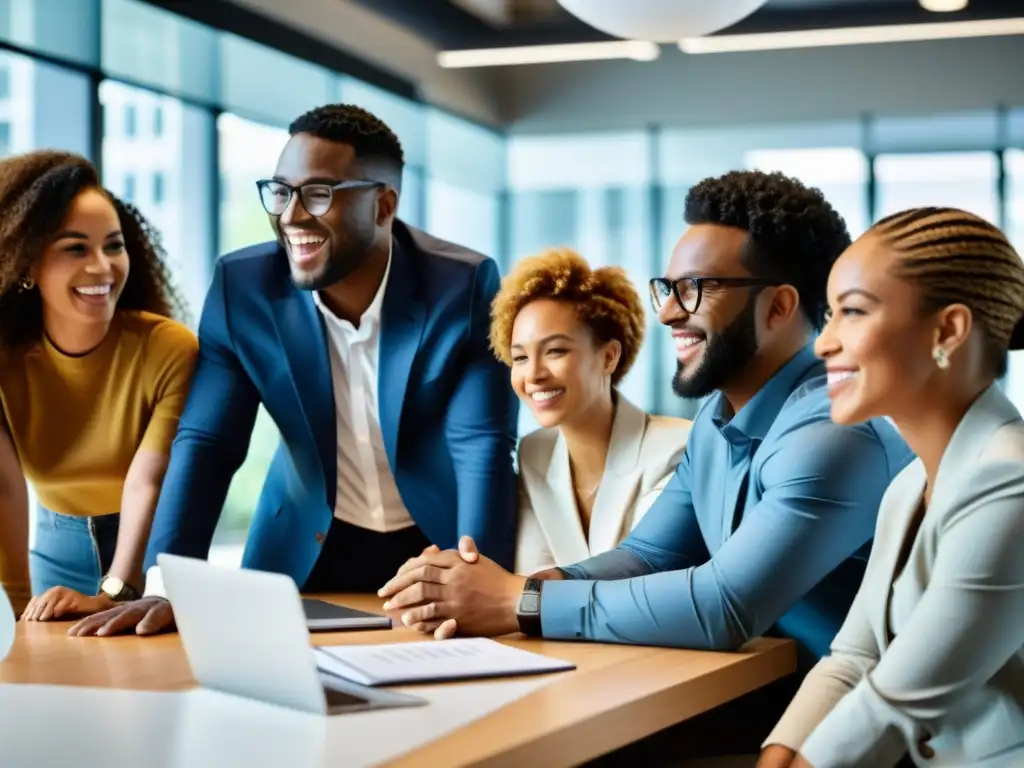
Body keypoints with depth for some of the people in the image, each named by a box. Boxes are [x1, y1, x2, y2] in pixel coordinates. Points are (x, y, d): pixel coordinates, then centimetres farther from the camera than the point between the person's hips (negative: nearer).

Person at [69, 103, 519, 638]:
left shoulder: (465, 285, -17)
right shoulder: (242, 285, -11)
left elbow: (483, 448, -20)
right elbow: (206, 444, -10)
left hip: (439, 546, -1)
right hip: (305, 551, 1)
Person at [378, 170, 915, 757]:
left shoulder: (837, 435, -23)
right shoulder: (719, 418, 11)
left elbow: (723, 607, -29)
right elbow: (647, 557, 7)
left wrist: (516, 604, -23)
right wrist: (506, 589, -12)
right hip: (748, 702, 8)